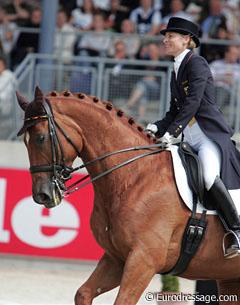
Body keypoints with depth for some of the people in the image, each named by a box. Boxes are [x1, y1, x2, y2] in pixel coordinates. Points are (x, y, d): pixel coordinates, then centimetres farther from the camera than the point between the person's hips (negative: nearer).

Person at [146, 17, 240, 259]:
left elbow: (193, 103, -17)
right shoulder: (176, 71, 21)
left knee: (210, 177, -32)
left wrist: (172, 131, -22)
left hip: (211, 135, -10)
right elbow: (175, 110, 22)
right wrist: (158, 128, 5)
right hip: (190, 141, 10)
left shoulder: (196, 64, -6)